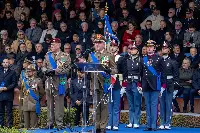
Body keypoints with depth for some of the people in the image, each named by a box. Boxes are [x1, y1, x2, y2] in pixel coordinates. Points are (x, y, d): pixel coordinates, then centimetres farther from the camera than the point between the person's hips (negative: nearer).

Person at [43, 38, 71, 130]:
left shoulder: (64, 56, -2)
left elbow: (66, 69, -9)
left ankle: (59, 123, 3)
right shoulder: (48, 55, 13)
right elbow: (44, 66, 18)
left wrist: (54, 71, -16)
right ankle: (50, 123, 15)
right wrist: (46, 71, -4)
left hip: (59, 83, -5)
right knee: (49, 103, 8)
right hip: (49, 82, 5)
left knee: (59, 103, -3)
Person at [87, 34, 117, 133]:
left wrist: (109, 70, -19)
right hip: (94, 84, 3)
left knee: (104, 106, -2)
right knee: (96, 106, 6)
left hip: (104, 84, -3)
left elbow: (115, 69, 1)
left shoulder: (109, 56, 4)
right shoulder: (91, 56, 15)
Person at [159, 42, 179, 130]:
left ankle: (168, 123, 4)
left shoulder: (173, 62, 3)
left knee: (168, 105, 0)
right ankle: (162, 123, 12)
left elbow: (176, 76, 2)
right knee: (162, 105, 6)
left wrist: (175, 86, -5)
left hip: (169, 86, -2)